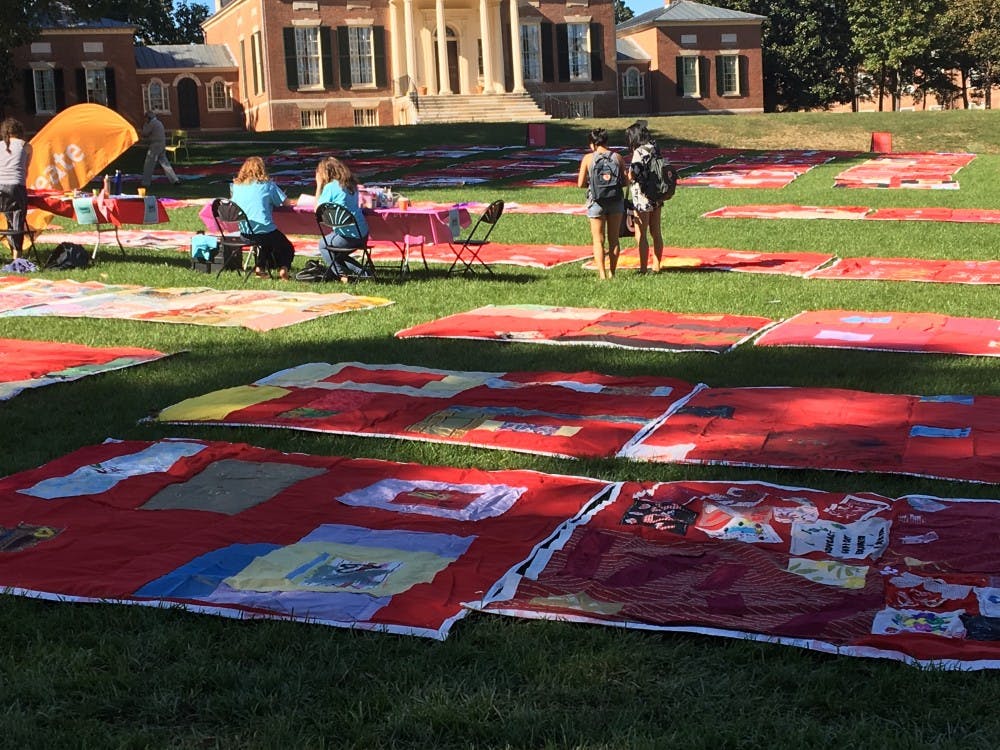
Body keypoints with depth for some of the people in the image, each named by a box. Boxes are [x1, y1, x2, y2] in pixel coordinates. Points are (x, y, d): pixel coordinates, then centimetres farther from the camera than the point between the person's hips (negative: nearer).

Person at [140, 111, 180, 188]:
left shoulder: (152, 123, -11)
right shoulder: (159, 123, 17)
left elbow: (144, 134, -10)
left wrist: (144, 126, 8)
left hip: (155, 146, -8)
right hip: (162, 145, 8)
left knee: (149, 164, -2)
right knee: (164, 163, 12)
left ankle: (146, 182, -1)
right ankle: (174, 179, 8)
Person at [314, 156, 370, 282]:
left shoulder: (330, 187, -10)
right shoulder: (351, 184, 12)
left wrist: (319, 185, 3)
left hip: (348, 236, -7)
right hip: (363, 234, 7)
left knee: (323, 245, 21)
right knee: (338, 254, 30)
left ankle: (342, 274, 11)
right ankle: (360, 272, 14)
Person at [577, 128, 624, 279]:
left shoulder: (588, 158, -5)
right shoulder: (617, 157, 0)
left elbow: (580, 183, -7)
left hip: (596, 202, -2)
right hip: (616, 201, 2)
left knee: (598, 241, 4)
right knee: (613, 239, 13)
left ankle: (602, 274, -4)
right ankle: (611, 272, 16)